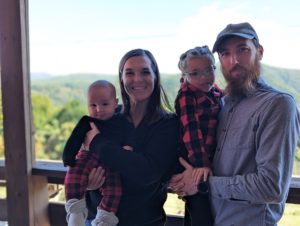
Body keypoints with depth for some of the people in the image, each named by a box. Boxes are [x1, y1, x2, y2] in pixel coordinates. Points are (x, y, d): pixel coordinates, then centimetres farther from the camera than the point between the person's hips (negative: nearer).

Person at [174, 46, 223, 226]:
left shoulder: (219, 94, 10)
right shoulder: (186, 96, -11)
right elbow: (190, 130, -21)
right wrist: (201, 163, -29)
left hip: (216, 165, 7)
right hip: (197, 169, -7)